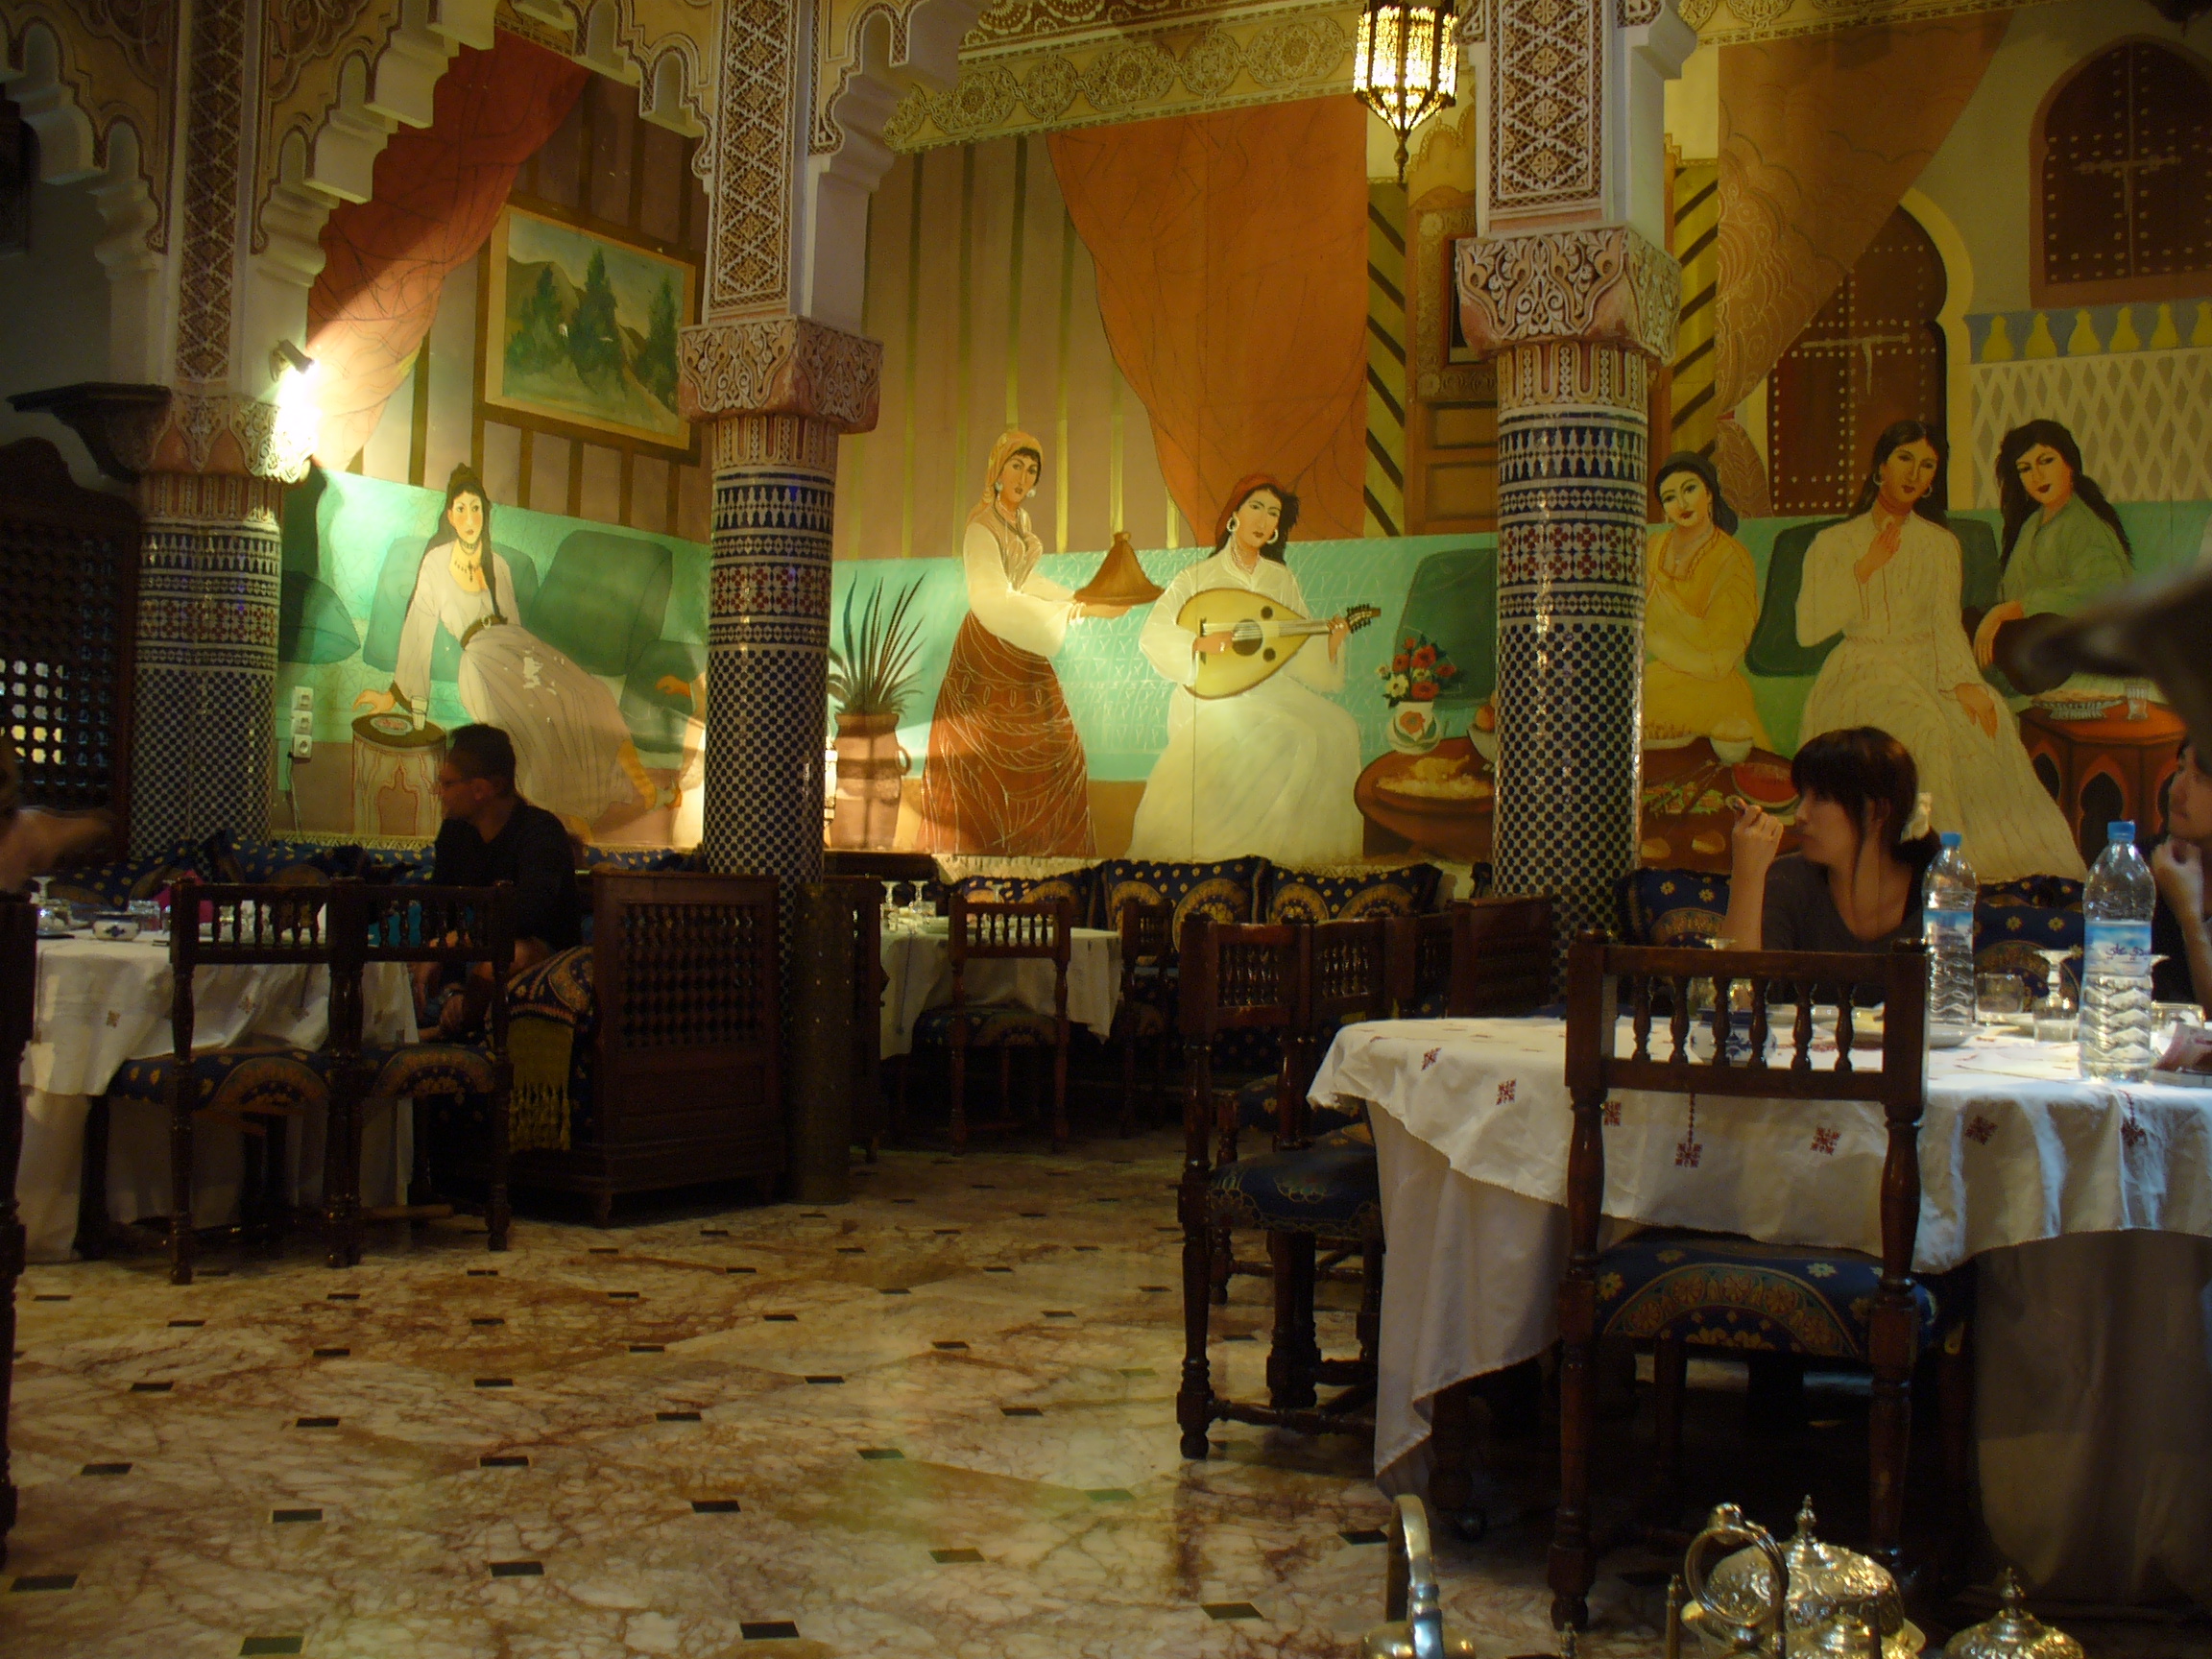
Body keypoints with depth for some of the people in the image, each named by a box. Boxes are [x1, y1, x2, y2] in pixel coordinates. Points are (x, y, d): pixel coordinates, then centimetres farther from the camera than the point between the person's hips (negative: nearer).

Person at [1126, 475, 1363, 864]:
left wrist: (1331, 642, -10)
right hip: (1213, 697, -4)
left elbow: (1302, 655, 11)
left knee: (1336, 731, -21)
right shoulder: (1199, 578, 3)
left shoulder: (1282, 580, 14)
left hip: (1270, 691, 4)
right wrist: (1200, 643, -22)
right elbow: (1152, 637, -6)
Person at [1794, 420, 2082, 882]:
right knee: (1924, 724, -35)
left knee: (1986, 716, -30)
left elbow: (1946, 624, 3)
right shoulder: (1833, 543, 9)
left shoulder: (1941, 545, 16)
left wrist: (1963, 680, -15)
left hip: (1927, 669, 3)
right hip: (1860, 671, -3)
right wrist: (1863, 570, -7)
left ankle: (1992, 856, -26)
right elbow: (1810, 630, -3)